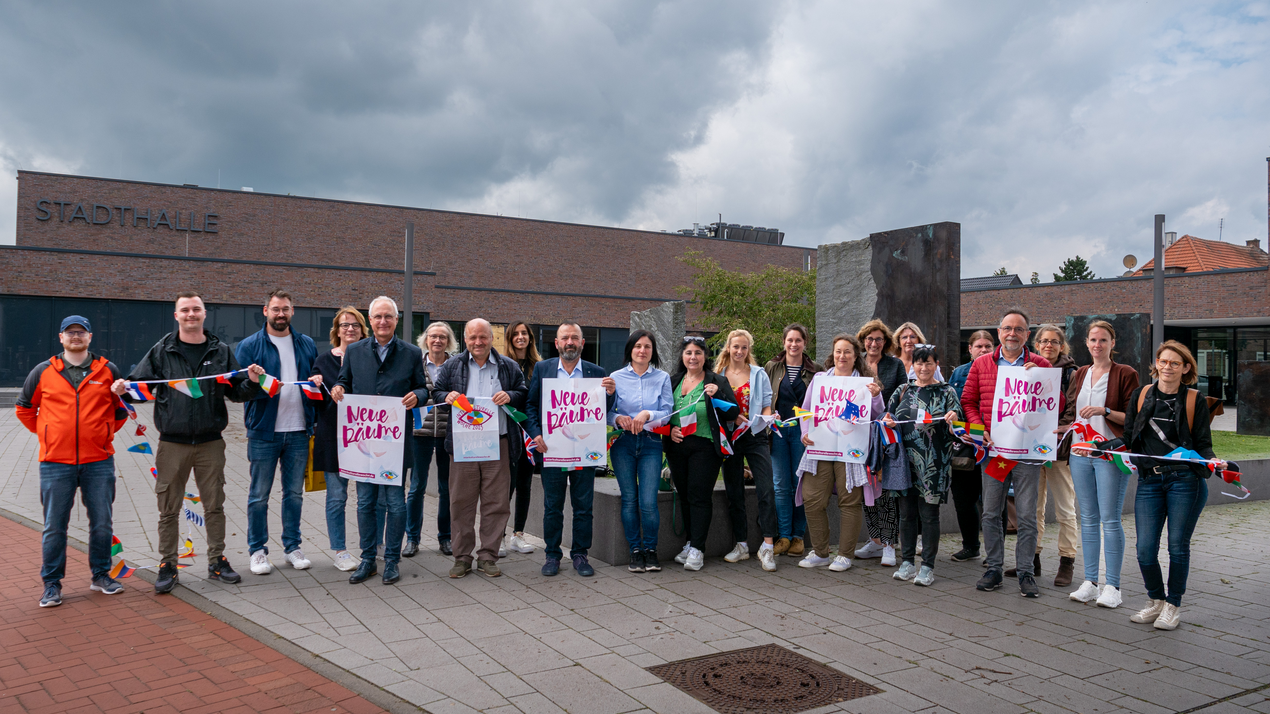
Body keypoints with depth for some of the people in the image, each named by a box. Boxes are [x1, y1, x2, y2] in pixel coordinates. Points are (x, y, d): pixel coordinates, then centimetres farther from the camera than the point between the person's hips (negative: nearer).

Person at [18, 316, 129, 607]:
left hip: (99, 461, 1)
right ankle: (52, 584, 15)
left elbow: (124, 406, 15)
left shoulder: (108, 371, 4)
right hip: (56, 463, 0)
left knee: (102, 523, 7)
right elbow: (24, 408, 16)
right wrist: (44, 433, 11)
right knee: (54, 527, 4)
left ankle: (101, 575, 22)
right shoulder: (43, 372, 4)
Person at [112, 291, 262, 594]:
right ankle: (167, 564, 17)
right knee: (169, 508, 5)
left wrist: (252, 382, -12)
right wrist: (124, 388, -19)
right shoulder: (162, 351, 3)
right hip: (172, 443, -1)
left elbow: (236, 393, 8)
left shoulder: (221, 351, 6)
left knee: (214, 505, 9)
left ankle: (217, 561, 21)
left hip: (211, 443, 1)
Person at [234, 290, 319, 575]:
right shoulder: (249, 346, -1)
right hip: (264, 431, -3)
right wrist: (264, 387, -25)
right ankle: (258, 549, 16)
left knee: (294, 492, 11)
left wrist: (318, 381, -5)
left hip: (299, 431, 3)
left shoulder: (307, 345, 10)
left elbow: (319, 376, 18)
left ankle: (292, 546, 22)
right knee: (259, 495, 5)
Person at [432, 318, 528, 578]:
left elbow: (524, 396, 12)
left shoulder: (508, 367, 10)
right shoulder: (452, 366, 11)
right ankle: (462, 557, 13)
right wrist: (446, 396, -9)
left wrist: (510, 397, -9)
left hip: (498, 444, 0)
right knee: (461, 501, 2)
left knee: (496, 502, 2)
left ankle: (488, 557, 13)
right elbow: (436, 391, 13)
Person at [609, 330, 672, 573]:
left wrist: (647, 414, -17)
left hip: (651, 444, -1)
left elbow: (667, 412, 1)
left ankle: (650, 550, 12)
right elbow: (606, 412, 5)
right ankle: (635, 551, 15)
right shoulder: (616, 377, 6)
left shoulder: (662, 378, 6)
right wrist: (619, 419, -16)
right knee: (629, 499, 2)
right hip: (623, 443, 1)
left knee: (648, 502, -8)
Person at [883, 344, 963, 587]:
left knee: (929, 514, -1)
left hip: (933, 463, -3)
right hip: (906, 459, 3)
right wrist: (888, 422, -9)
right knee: (906, 512, 7)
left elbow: (954, 430, -3)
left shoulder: (946, 392, 3)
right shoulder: (903, 391, 12)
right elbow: (889, 418, 13)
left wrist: (953, 420, -25)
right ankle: (907, 562, 17)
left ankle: (927, 566, 7)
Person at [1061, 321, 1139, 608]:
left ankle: (1112, 586, 3)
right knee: (1088, 518, 8)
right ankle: (1090, 582, 15)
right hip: (1081, 453, 5)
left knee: (1110, 519, -4)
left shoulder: (1125, 374, -2)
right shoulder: (1079, 375, 14)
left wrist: (1104, 411, -19)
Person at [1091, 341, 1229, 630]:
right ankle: (1156, 601, 22)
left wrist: (1214, 462, -17)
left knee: (1178, 546, 1)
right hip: (1149, 481, 2)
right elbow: (1128, 438, 10)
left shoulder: (1195, 400, 2)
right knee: (1145, 549, -1)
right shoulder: (1140, 395, 8)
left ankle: (1173, 605, 21)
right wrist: (1098, 446, -5)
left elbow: (1203, 444, 3)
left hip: (1186, 481, -2)